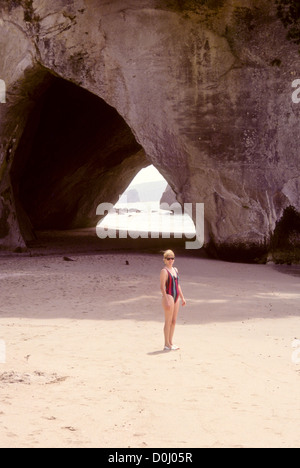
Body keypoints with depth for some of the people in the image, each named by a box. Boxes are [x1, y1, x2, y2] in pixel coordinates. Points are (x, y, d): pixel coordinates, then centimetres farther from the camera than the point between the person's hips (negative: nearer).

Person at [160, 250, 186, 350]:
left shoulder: (175, 270, 15)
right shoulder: (164, 271, -10)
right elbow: (162, 287, -15)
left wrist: (182, 298, 19)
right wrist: (166, 300, -21)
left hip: (176, 298, 8)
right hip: (168, 296, -8)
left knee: (174, 321, 10)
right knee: (168, 321, -4)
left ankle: (170, 342, 18)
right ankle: (167, 344, 1)